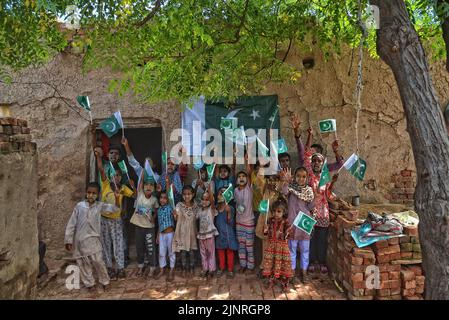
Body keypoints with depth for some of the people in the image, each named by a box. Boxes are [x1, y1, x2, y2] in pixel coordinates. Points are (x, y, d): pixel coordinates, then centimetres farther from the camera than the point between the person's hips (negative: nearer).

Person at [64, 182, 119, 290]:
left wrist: (117, 198, -26)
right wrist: (68, 240, 0)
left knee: (98, 261, -6)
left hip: (93, 239, -1)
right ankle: (89, 283, 28)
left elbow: (114, 208, -6)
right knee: (83, 263, 11)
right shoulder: (79, 206, -3)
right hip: (79, 240, 1)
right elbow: (71, 223, 0)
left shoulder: (100, 206, 0)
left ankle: (104, 282, 15)